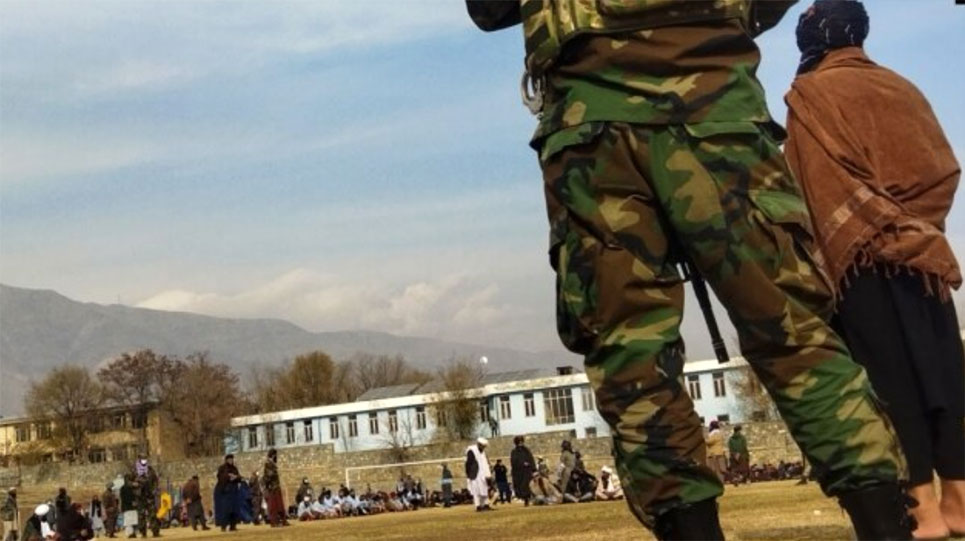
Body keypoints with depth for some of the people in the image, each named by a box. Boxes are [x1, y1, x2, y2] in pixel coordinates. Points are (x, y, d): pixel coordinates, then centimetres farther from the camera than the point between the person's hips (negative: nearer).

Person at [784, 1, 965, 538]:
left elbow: (814, 184, -7)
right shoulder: (901, 87, 16)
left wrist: (821, 256, -7)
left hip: (862, 253, -5)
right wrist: (916, 221, 12)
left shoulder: (812, 95, 0)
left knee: (891, 375, -6)